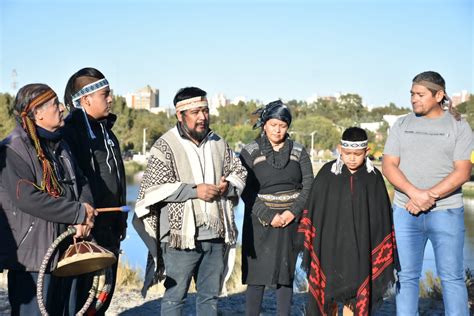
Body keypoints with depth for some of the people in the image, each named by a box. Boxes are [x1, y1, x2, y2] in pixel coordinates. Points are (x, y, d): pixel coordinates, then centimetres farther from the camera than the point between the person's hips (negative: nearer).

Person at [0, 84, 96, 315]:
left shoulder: (59, 145, 14)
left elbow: (81, 183, 13)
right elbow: (27, 198, -24)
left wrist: (85, 217, -8)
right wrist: (79, 213, -18)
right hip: (32, 255, -8)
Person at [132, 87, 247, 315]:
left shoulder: (219, 143, 10)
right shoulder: (165, 146, -7)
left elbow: (239, 172, 21)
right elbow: (153, 188, -14)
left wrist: (228, 185, -2)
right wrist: (194, 190, -18)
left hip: (216, 234, 5)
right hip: (182, 235, -5)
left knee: (210, 296, 16)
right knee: (174, 296, 3)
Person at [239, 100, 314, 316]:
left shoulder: (298, 152, 8)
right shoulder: (250, 152, 1)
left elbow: (308, 186, 3)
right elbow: (246, 192, -5)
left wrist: (292, 212, -11)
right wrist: (269, 216, -14)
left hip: (291, 221, 2)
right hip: (260, 222, -2)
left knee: (286, 274, 7)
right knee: (257, 275, -2)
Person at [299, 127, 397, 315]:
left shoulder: (374, 178, 0)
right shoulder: (327, 174, -2)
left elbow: (382, 217, 4)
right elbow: (313, 210, 2)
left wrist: (385, 255, 4)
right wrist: (308, 242, -2)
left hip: (359, 249, 0)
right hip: (329, 246, 0)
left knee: (355, 298, 2)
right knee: (328, 294, 10)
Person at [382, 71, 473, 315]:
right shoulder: (402, 125, 9)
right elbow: (388, 166, 2)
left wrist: (429, 196, -16)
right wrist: (414, 193, -15)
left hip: (446, 211, -2)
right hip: (405, 211, 3)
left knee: (451, 276, 0)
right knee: (406, 275, 5)